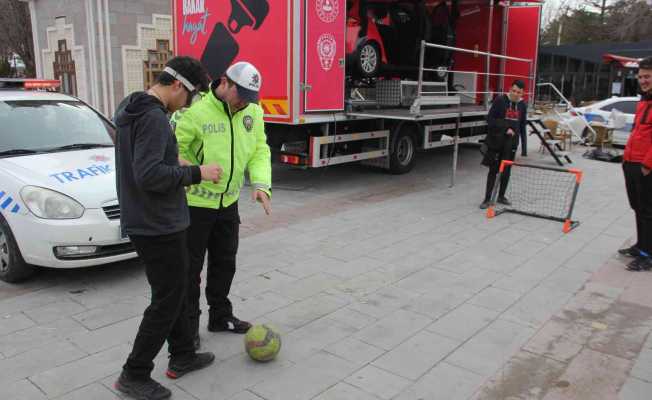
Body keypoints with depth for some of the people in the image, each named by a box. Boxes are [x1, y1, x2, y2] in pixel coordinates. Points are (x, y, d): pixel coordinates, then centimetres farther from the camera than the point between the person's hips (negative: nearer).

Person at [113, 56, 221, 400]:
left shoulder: (130, 110, 11)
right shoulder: (154, 117, -21)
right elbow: (149, 175, -30)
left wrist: (178, 164, 13)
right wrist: (196, 173, -20)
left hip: (142, 220, 10)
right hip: (158, 226, -10)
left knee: (175, 291, 20)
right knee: (167, 300, 2)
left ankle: (182, 356, 33)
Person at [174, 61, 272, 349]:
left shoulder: (252, 111, -3)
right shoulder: (195, 109, -22)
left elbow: (259, 150, 0)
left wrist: (261, 183, -14)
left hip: (228, 202, 6)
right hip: (195, 203, -6)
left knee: (225, 263, 19)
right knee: (190, 268, 7)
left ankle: (220, 316, 38)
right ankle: (188, 325, 25)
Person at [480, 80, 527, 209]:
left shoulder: (523, 105, 7)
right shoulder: (500, 100, -8)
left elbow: (522, 125, 13)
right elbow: (490, 119, -10)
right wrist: (505, 129, -17)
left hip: (511, 142, 4)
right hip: (496, 141, -4)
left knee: (506, 170, 10)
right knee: (493, 170, -1)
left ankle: (501, 196, 25)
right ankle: (487, 199, 6)